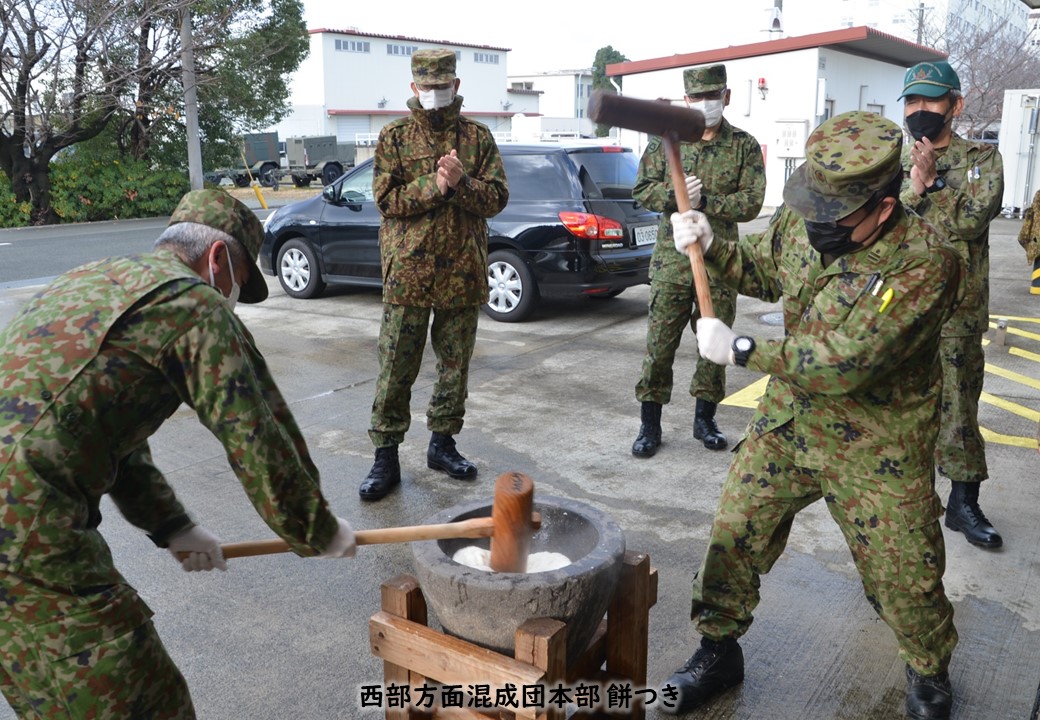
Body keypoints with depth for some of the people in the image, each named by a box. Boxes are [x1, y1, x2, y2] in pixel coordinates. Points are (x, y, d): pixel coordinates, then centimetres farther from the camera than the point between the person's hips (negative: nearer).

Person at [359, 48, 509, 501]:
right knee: (396, 368, 0)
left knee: (456, 365, 11)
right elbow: (386, 199, -5)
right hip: (408, 272, -2)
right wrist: (434, 185, -16)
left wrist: (461, 182, -16)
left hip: (462, 273, 3)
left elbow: (497, 199, 1)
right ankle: (386, 456, 10)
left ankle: (442, 443, 27)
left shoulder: (477, 137, 9)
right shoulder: (395, 136, 6)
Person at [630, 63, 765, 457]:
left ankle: (704, 417, 26)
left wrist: (704, 200, -18)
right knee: (660, 342, 0)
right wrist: (674, 194, -17)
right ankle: (650, 424, 11)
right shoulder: (666, 141, 6)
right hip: (671, 259, 0)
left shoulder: (744, 146, 2)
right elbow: (642, 189, 3)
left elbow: (750, 203, -6)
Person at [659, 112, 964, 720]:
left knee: (906, 578, 9)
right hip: (786, 421, 5)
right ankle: (718, 652, 30)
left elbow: (845, 363, -30)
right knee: (735, 534, 7)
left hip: (877, 450, -4)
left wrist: (740, 349, -24)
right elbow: (760, 270, 15)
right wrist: (710, 244, -5)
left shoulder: (925, 264, -26)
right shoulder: (799, 222, -8)